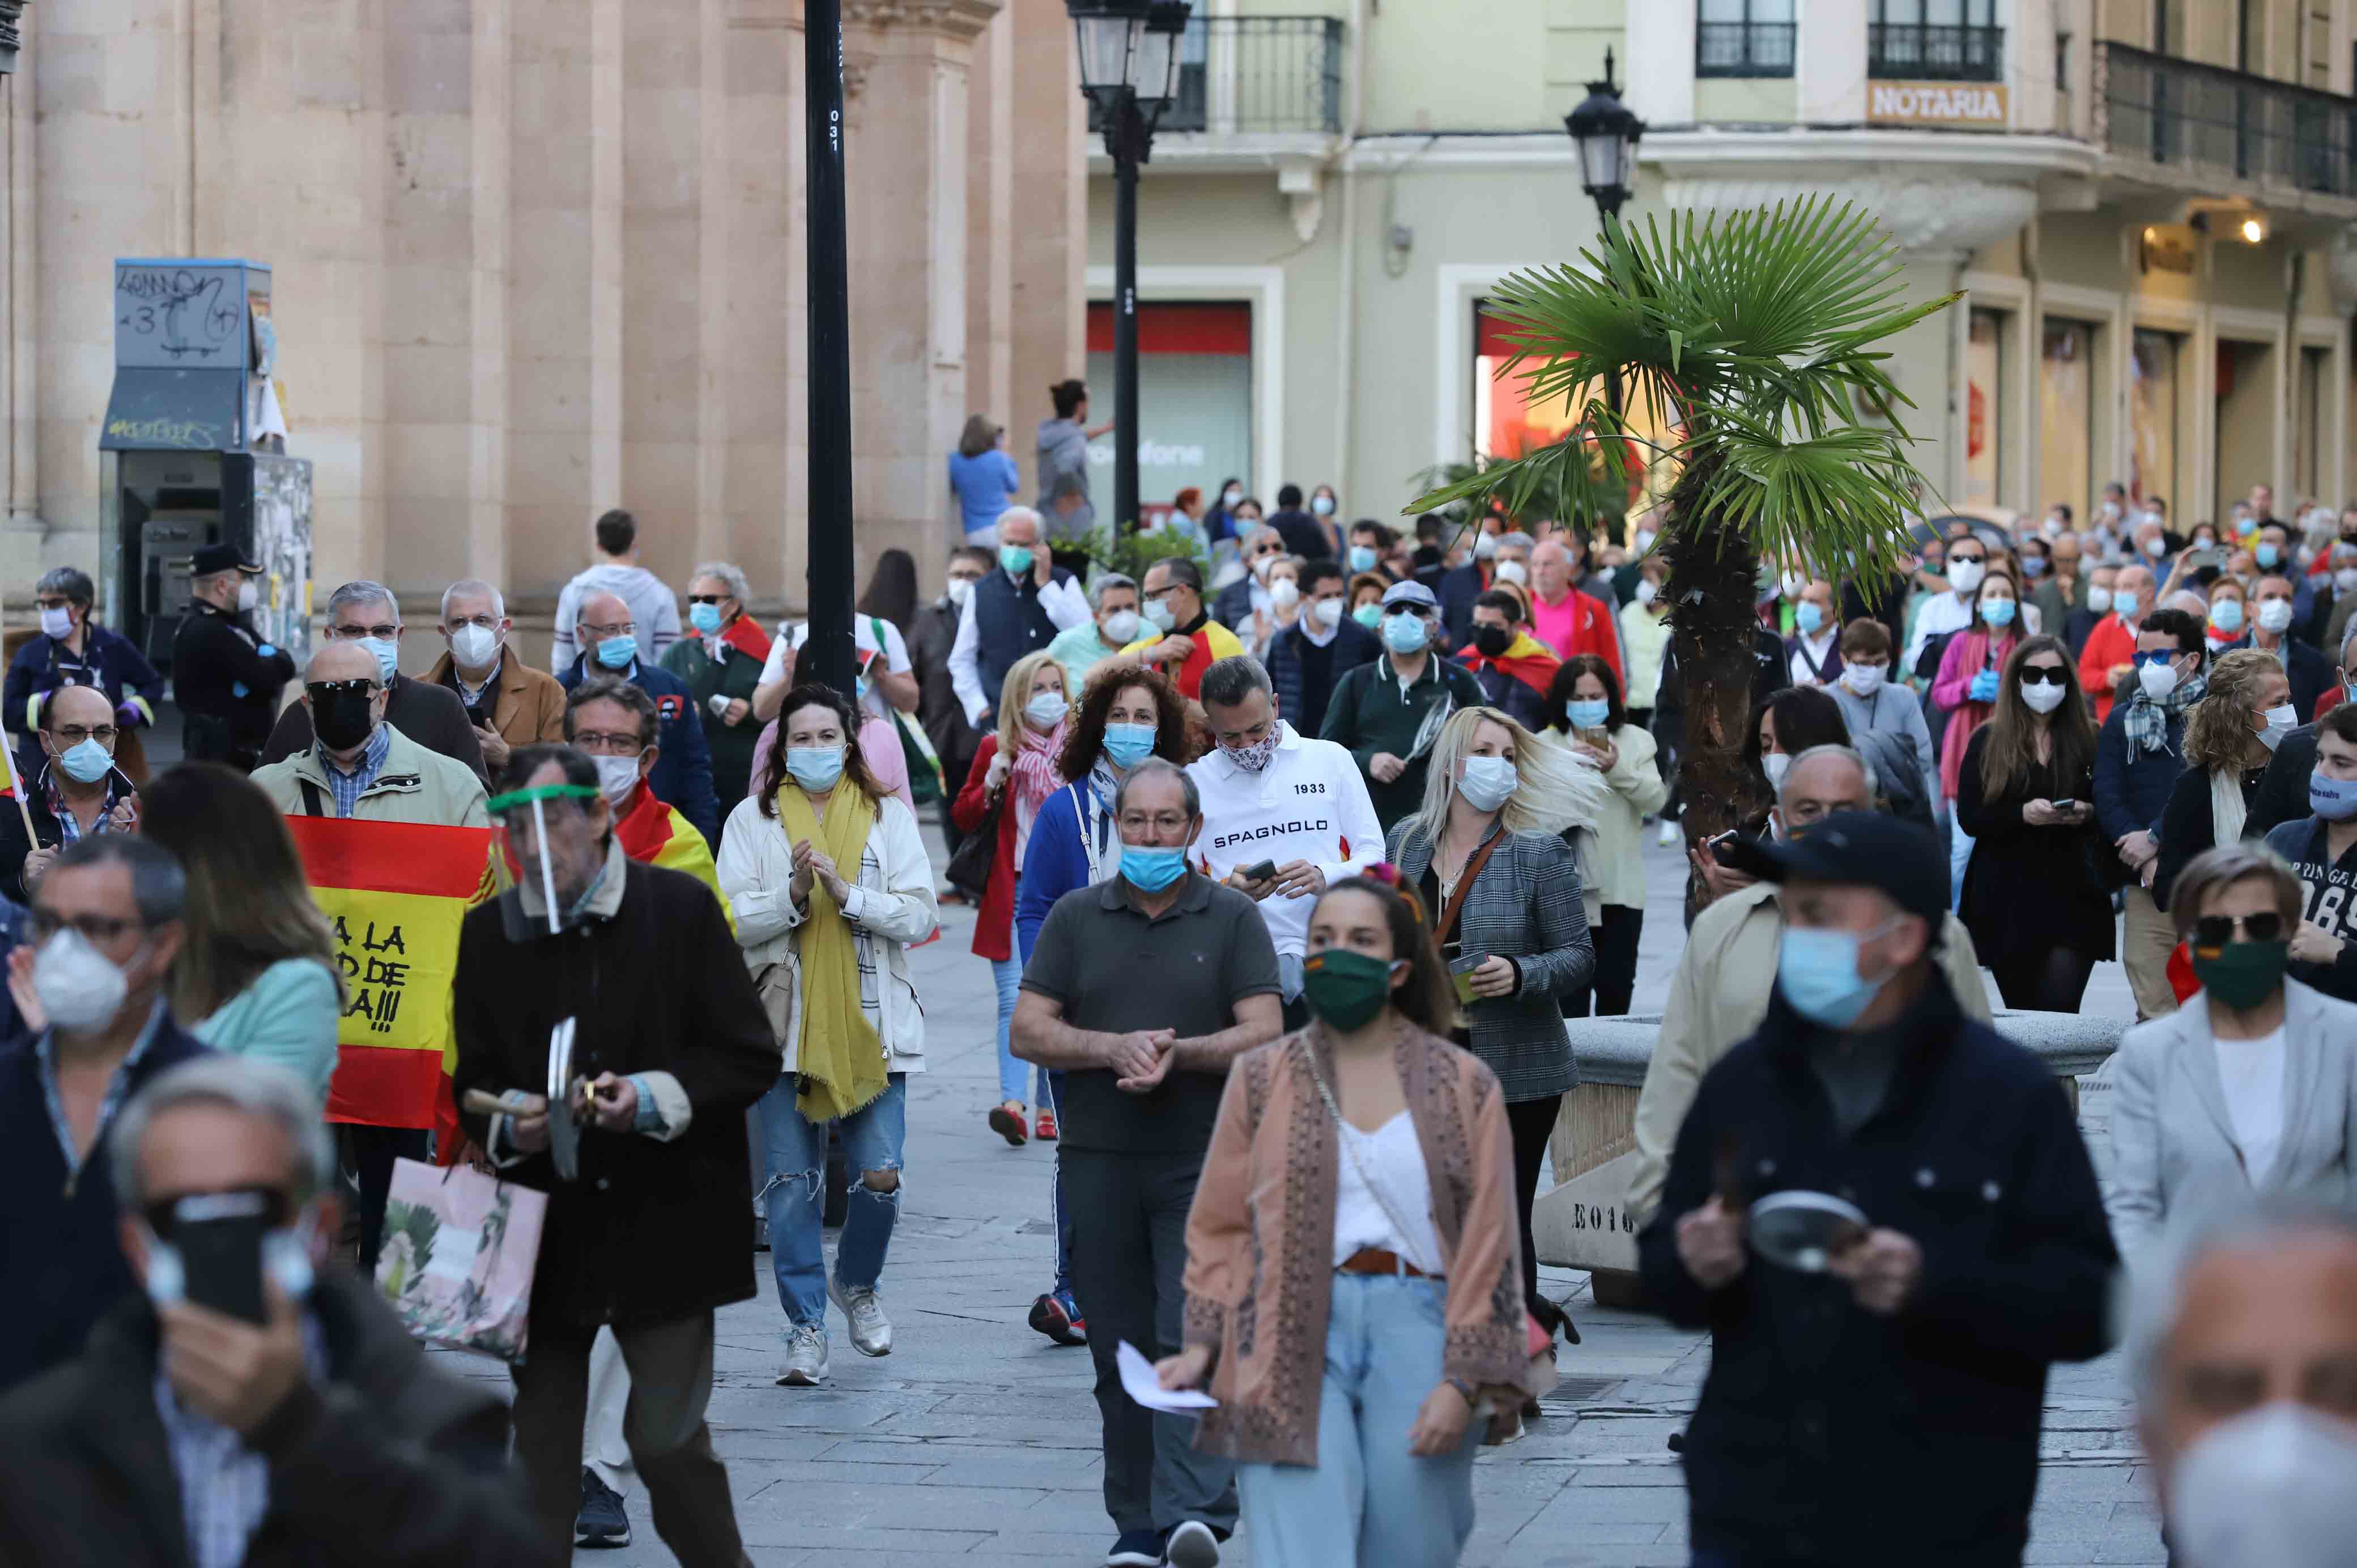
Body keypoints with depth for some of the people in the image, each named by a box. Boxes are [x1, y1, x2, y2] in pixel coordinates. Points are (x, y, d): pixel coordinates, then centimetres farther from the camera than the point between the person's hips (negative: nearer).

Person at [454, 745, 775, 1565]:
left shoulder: (681, 910, -3)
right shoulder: (488, 934, 5)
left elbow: (750, 1059, -3)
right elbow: (473, 1081, 10)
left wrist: (655, 1099, -18)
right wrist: (509, 1125, -12)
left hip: (665, 1222, -3)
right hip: (547, 1226, 3)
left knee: (666, 1434, -2)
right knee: (539, 1440, 5)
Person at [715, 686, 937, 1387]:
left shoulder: (888, 817, 8)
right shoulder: (753, 819, 6)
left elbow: (918, 915, -1)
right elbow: (730, 921, -1)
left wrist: (847, 893, -15)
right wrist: (792, 894, -17)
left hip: (870, 1027, 0)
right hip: (784, 1026, 0)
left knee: (881, 1175, -7)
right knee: (792, 1184, -2)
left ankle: (857, 1285, 22)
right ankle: (806, 1327, 8)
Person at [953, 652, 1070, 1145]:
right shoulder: (996, 748, 5)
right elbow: (963, 819, 10)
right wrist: (990, 786, -9)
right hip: (1011, 893, -1)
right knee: (1014, 1000, -12)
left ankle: (1049, 1106, 15)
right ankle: (1013, 1104, -22)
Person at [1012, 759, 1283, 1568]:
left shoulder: (1233, 919, 5)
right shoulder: (1075, 917, 10)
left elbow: (1264, 1037, -3)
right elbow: (1028, 1031, 2)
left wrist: (1177, 1053, -18)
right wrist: (1116, 1049, -13)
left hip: (1204, 1160, -2)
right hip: (1098, 1160, 2)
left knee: (1196, 1336, -14)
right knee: (1120, 1349, 5)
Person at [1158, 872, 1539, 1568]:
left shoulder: (1464, 1087, 7)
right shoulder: (1262, 1079, 9)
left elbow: (1487, 1243, 3)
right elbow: (1219, 1227, 10)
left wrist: (1462, 1379, -5)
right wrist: (1203, 1342, -3)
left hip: (1415, 1335, 1)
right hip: (1294, 1339, -1)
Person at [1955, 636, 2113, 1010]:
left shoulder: (2087, 740, 7)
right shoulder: (1988, 741, 5)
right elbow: (1969, 818, -3)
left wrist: (2087, 814, -13)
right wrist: (2023, 814, -19)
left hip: (2069, 894, 0)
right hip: (2006, 896, 1)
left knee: (2060, 1009, -13)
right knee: (2022, 1012, 5)